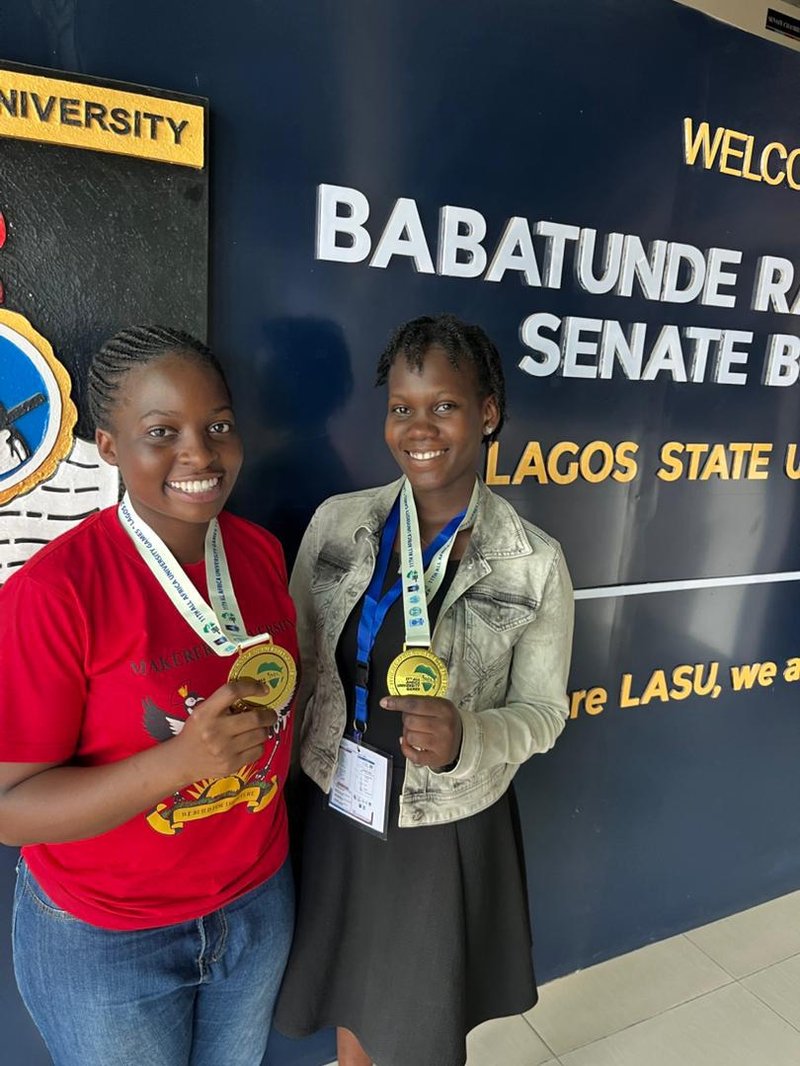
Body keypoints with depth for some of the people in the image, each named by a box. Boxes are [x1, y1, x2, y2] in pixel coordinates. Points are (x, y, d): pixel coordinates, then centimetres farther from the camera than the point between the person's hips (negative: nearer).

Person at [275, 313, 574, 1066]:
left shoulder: (534, 564, -16)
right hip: (340, 817, 3)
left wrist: (465, 739, -26)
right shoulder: (337, 523, -9)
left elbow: (542, 710, -6)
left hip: (450, 833, -2)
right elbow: (297, 668, 1)